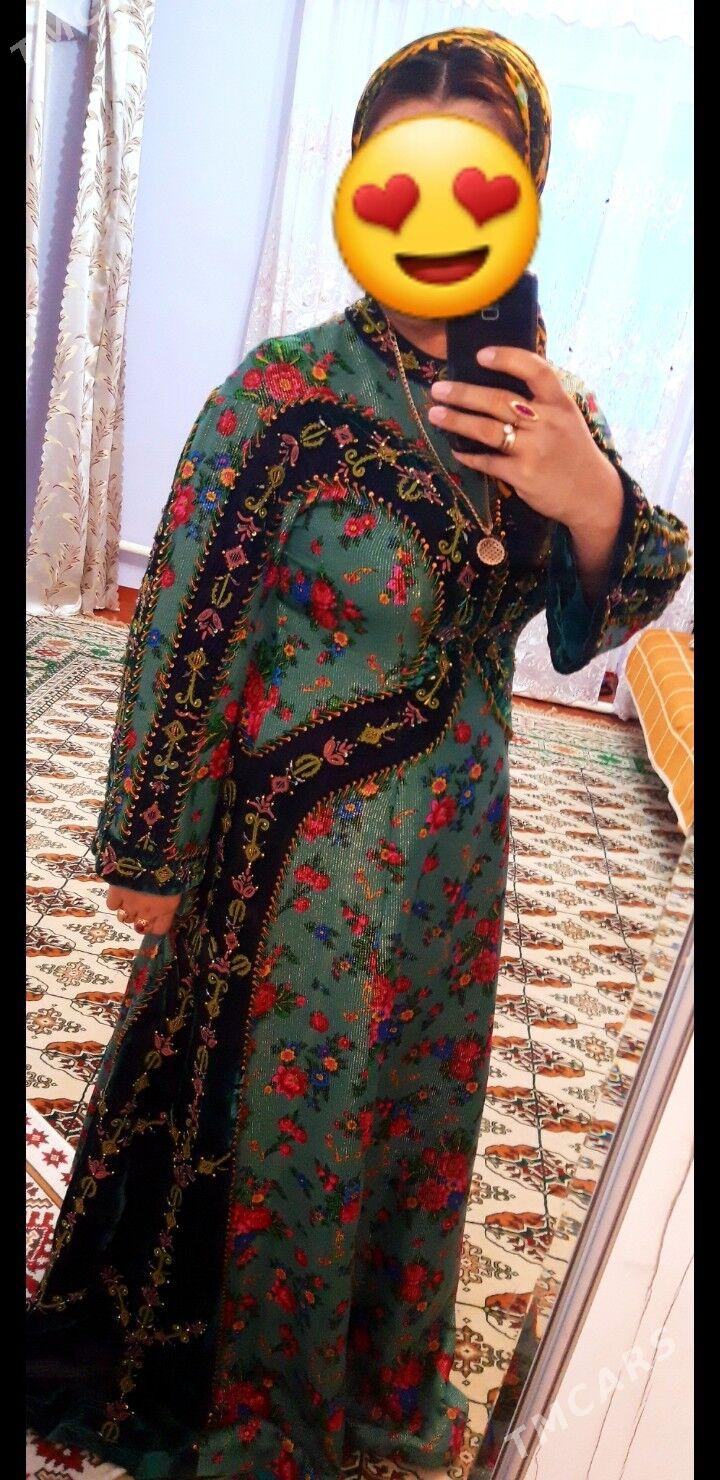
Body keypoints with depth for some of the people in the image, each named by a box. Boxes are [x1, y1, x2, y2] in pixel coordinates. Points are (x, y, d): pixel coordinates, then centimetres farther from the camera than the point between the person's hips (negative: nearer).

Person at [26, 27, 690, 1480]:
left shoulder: (546, 407, -3)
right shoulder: (287, 395, -19)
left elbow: (593, 622, 3)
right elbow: (183, 638, -14)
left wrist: (597, 504, -20)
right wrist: (151, 857, -6)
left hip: (456, 852, 6)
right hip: (297, 856, -5)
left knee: (415, 1108, 24)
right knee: (270, 1122, 16)